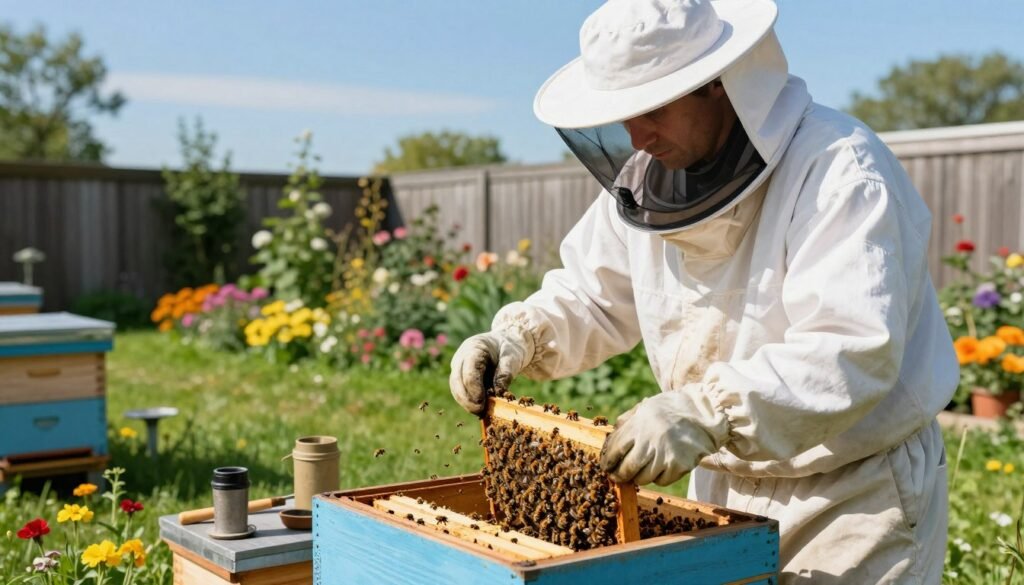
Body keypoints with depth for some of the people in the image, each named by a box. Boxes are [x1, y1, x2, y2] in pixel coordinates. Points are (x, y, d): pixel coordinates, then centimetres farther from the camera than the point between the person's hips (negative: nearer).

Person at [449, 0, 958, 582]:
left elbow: (853, 351, -35)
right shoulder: (645, 178, -1)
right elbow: (592, 296, 11)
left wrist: (705, 414, -45)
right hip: (723, 488, 6)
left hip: (857, 494, -6)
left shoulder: (838, 170, -24)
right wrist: (518, 337, -9)